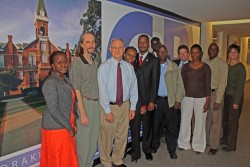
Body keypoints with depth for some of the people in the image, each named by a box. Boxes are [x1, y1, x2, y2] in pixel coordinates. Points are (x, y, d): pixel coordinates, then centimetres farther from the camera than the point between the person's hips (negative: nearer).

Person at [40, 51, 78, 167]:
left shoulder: (66, 80, 8)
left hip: (66, 126, 8)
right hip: (56, 128, -8)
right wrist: (69, 127, -17)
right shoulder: (50, 83, -19)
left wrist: (74, 122, 4)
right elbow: (53, 110, -23)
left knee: (68, 157, 19)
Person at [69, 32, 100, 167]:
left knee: (94, 140, 16)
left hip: (96, 104, 7)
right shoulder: (76, 63, -11)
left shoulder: (96, 63, 9)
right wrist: (83, 114, -14)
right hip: (84, 104, -6)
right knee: (83, 141, 2)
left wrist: (99, 104, 6)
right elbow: (76, 91, -13)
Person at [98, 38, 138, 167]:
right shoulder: (104, 67, -9)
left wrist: (132, 107, 3)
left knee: (122, 136, 15)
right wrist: (108, 111, -14)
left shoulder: (129, 67, 3)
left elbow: (133, 88, 6)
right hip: (109, 106, -4)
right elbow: (102, 90, -12)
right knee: (107, 137, 6)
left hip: (125, 105, 4)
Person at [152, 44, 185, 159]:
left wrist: (178, 100, -4)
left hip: (170, 101, 0)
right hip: (156, 100, 0)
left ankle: (172, 149, 20)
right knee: (155, 125, 11)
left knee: (171, 126, 5)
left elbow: (179, 84, 3)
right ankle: (155, 145, 30)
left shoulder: (174, 67, 4)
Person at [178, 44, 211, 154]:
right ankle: (184, 143, 27)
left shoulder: (205, 67, -2)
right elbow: (182, 83, 4)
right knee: (184, 121, 7)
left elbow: (207, 85, -3)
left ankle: (198, 145, 26)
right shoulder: (185, 66, 3)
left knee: (200, 122, 8)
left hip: (201, 98, -1)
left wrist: (207, 101, -6)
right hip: (187, 97, 2)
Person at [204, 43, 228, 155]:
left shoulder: (222, 64, -7)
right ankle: (206, 141, 28)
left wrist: (218, 100, -16)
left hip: (215, 93, -5)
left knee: (215, 120, 2)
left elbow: (223, 83, -11)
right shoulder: (205, 63, 9)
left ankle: (214, 146, 13)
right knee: (206, 118, 13)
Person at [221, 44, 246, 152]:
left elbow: (240, 86, -13)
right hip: (226, 95, 6)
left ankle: (231, 145, 17)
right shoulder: (226, 66, 7)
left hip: (235, 96, -6)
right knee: (225, 118, 14)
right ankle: (225, 139, 33)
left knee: (232, 120, 3)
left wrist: (236, 101, -15)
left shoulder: (240, 68, -11)